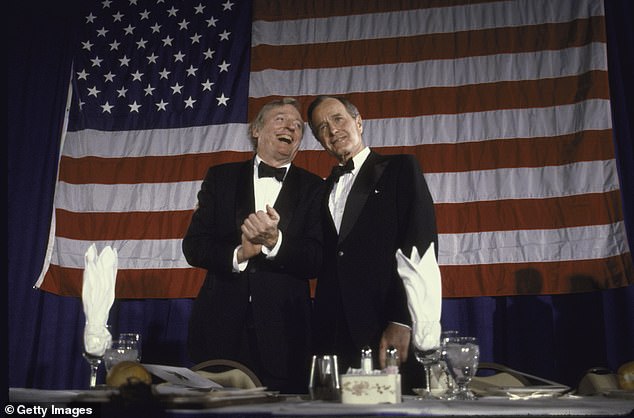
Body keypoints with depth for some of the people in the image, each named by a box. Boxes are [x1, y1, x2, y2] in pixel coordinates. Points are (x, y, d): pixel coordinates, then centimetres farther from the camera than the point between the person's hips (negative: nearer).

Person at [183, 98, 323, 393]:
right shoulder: (221, 177, 8)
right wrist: (239, 254, -16)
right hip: (221, 327, 1)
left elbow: (316, 261, -4)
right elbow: (193, 246, 2)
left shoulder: (313, 188, 5)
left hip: (282, 334, 0)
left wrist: (274, 241, -23)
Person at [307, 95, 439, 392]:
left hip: (390, 333, -4)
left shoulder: (400, 168, 6)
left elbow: (421, 244, -5)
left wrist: (402, 322, -14)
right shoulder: (324, 189, 22)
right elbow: (324, 264, 17)